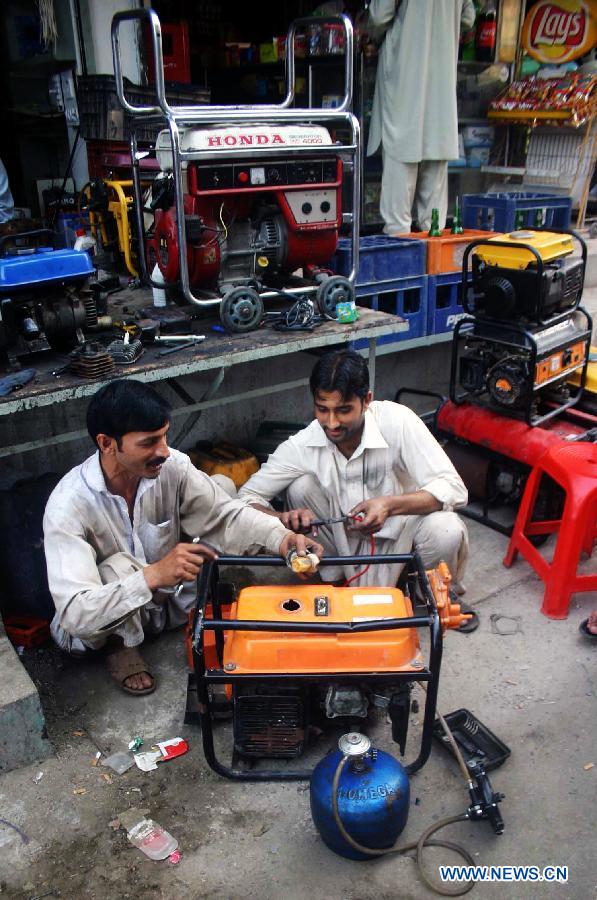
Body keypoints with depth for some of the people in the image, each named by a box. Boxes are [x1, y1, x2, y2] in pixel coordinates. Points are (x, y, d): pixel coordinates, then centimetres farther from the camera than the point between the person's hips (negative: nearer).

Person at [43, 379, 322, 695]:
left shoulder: (171, 467, -20)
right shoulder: (69, 504, -32)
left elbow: (227, 514, -17)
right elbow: (74, 613, -37)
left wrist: (282, 538, -37)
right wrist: (152, 576, -50)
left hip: (169, 598, 3)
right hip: (106, 623, -3)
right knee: (117, 567, -37)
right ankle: (118, 646, -5)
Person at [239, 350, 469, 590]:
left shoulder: (397, 421, -26)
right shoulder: (302, 445, -19)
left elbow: (453, 489, -27)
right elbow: (247, 497, -13)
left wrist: (390, 505, -43)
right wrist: (284, 517, -36)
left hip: (401, 534, -1)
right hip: (345, 538, 1)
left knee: (447, 532, -31)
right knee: (300, 487, -22)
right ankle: (335, 575, 1)